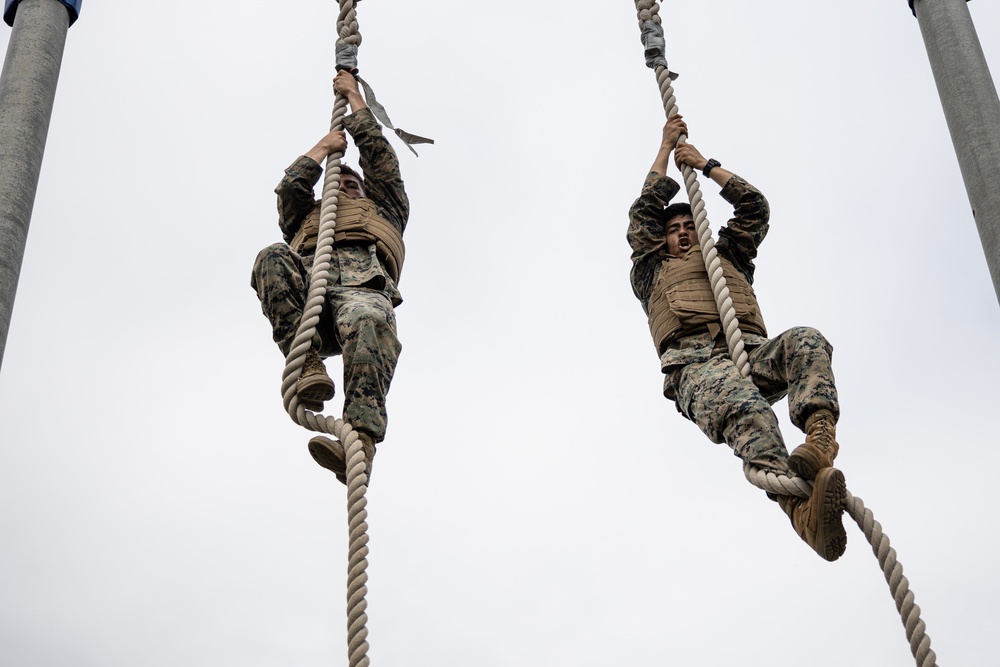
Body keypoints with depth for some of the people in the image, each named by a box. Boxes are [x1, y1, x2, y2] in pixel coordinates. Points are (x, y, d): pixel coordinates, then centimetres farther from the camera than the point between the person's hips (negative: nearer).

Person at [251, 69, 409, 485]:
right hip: (307, 287, 2)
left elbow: (380, 157, 37)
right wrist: (324, 148, 39)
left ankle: (360, 441, -60)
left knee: (368, 322, -40)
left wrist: (354, 98, 46)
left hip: (363, 283, -2)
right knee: (272, 259, -33)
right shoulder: (307, 217, 45)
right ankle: (308, 365, -42)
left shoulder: (383, 212, 43)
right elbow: (291, 187, 26)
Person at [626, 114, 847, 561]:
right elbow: (645, 211, 30)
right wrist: (666, 149, 39)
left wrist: (706, 165, 41)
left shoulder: (729, 259, 40)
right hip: (694, 361, -4)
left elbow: (754, 207, 37)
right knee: (742, 407, -40)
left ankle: (820, 437, -56)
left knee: (806, 341, -32)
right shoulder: (652, 271, 34)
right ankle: (803, 509, -65)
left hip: (751, 351, 4)